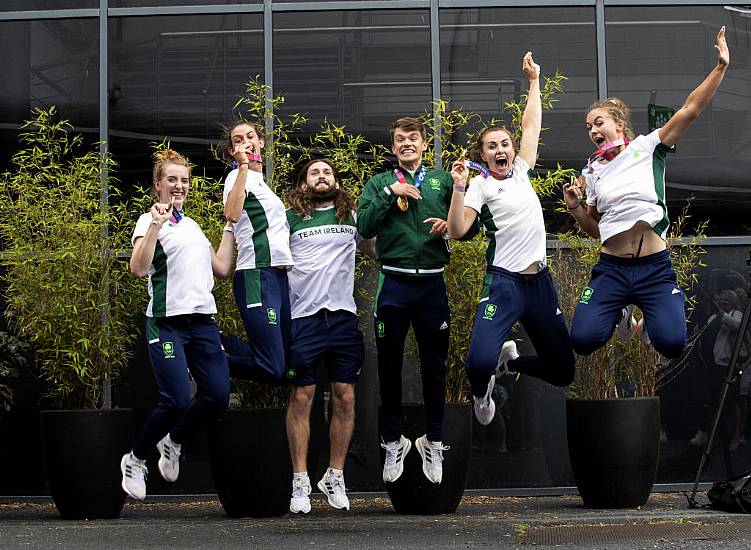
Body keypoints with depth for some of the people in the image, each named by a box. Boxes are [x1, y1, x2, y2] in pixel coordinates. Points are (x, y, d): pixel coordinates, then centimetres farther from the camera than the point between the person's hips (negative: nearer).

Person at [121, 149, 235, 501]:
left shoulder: (193, 226, 20)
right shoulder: (150, 221, -2)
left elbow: (222, 268, 19)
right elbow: (139, 269, -18)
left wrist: (230, 227, 22)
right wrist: (155, 226, -28)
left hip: (203, 321, 7)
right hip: (168, 322, -7)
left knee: (218, 396, -5)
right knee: (177, 401, -16)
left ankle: (172, 442, 22)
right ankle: (135, 461, 8)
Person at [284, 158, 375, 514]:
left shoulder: (352, 217, 15)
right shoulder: (290, 218, 6)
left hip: (343, 316, 3)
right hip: (303, 318, -3)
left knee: (345, 398, 2)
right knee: (301, 397, -2)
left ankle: (335, 477, 14)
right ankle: (300, 481, 5)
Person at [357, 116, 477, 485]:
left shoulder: (443, 180, 10)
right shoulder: (380, 183, 7)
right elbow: (363, 228, -5)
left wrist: (451, 225, -10)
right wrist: (389, 193, -11)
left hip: (432, 284, 1)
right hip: (393, 284, -1)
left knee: (434, 365, 8)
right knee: (389, 365, 6)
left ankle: (433, 442, 19)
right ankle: (393, 441, 17)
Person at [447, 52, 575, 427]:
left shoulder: (520, 171, 13)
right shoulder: (480, 185, -1)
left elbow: (531, 126, 19)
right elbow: (457, 231, -12)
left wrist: (533, 80, 23)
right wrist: (459, 186, -22)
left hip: (539, 280, 6)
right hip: (504, 282, -5)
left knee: (563, 372, 7)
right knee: (479, 361, -28)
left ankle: (510, 361, 35)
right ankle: (481, 394, 10)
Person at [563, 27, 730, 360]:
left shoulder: (647, 148, 2)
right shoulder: (592, 172, 13)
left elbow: (691, 109, -7)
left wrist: (721, 66, -15)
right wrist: (574, 208, 1)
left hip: (654, 267, -3)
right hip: (612, 269, 3)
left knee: (671, 343, -22)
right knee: (583, 340, -18)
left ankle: (649, 313, 15)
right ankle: (617, 313, 16)